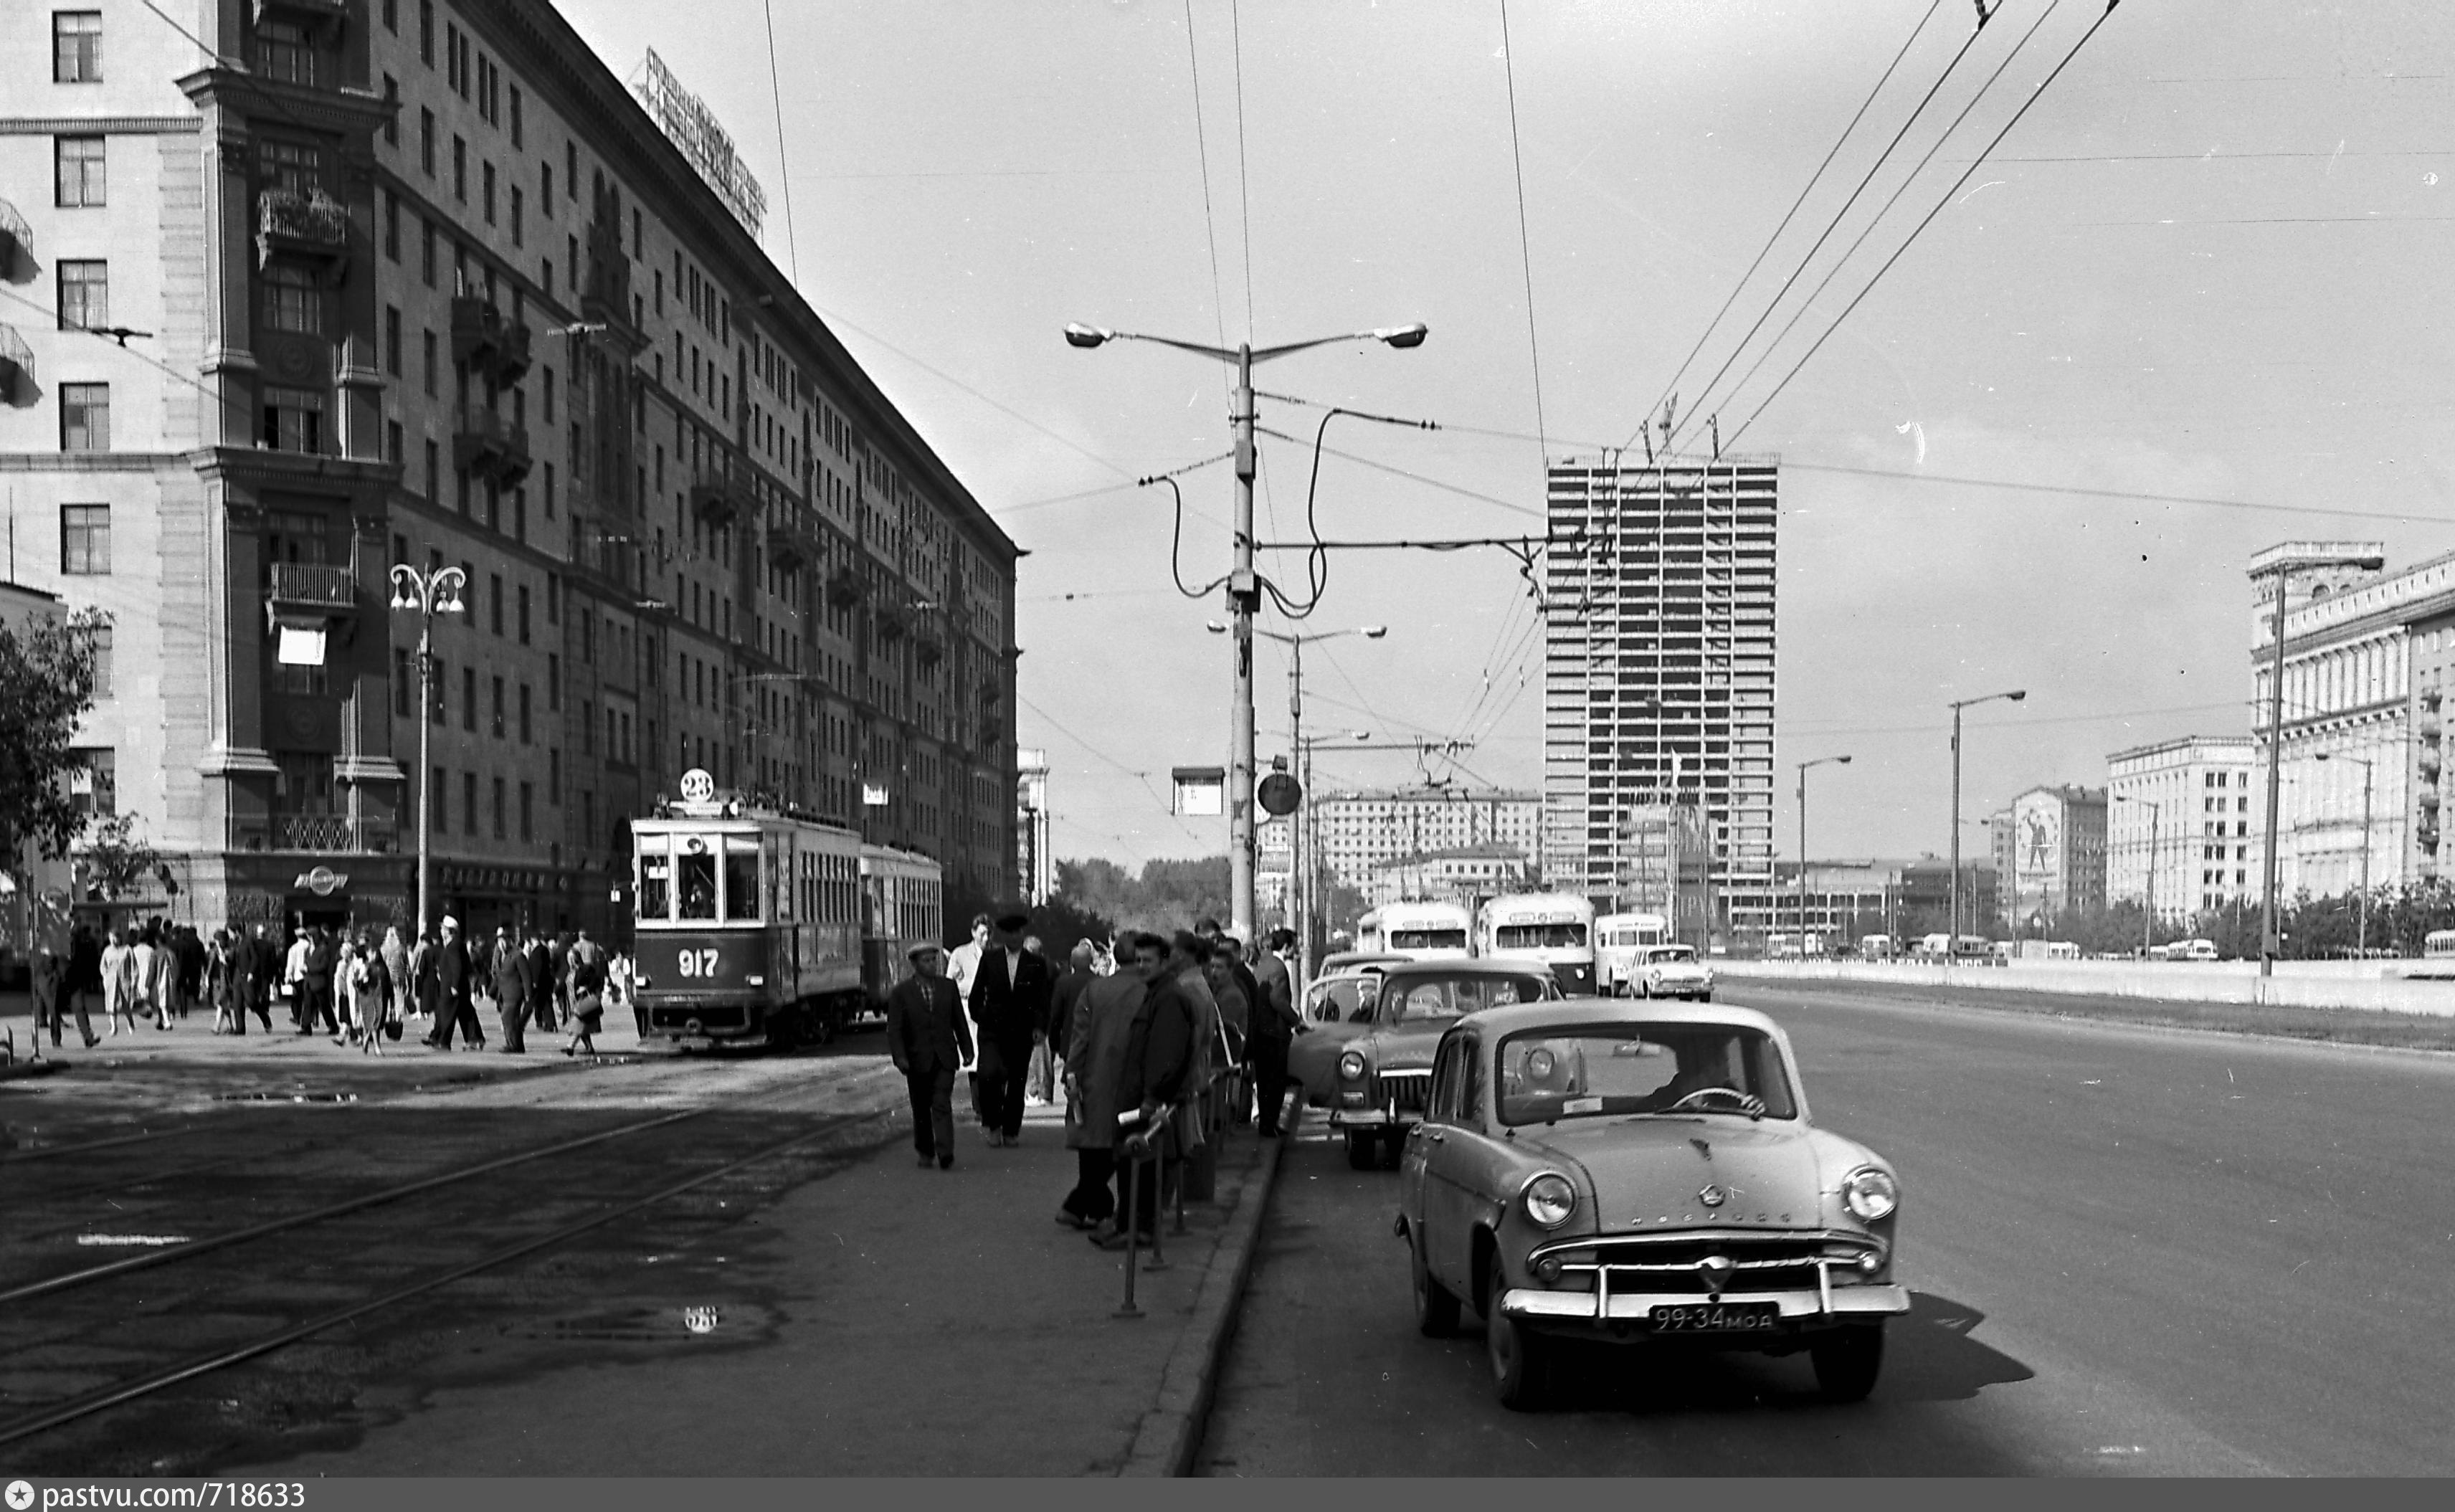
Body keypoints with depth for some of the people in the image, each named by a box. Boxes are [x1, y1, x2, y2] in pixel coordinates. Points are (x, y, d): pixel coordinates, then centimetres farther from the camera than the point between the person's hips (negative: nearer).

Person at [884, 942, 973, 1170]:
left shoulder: (948, 987, 5)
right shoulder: (901, 993, -3)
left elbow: (959, 1021, 11)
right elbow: (894, 1029, -6)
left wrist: (966, 1049, 8)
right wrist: (900, 1057, -16)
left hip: (944, 1058, 0)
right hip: (917, 1060, 0)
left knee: (942, 1106, -10)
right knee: (921, 1109, 10)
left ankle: (945, 1156, -15)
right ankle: (925, 1152, 26)